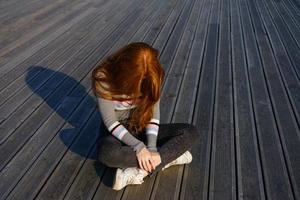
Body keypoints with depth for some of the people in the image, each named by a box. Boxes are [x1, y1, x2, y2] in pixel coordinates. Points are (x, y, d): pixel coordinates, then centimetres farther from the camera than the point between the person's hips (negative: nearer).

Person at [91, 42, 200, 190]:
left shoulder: (152, 76, -14)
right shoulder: (104, 78, -24)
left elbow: (153, 111, -13)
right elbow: (110, 121, -21)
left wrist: (152, 148, -25)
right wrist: (138, 146, -30)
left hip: (141, 128, 3)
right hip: (116, 131, -3)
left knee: (191, 132, -16)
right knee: (107, 153, -40)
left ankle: (139, 172, -27)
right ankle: (168, 156, -22)